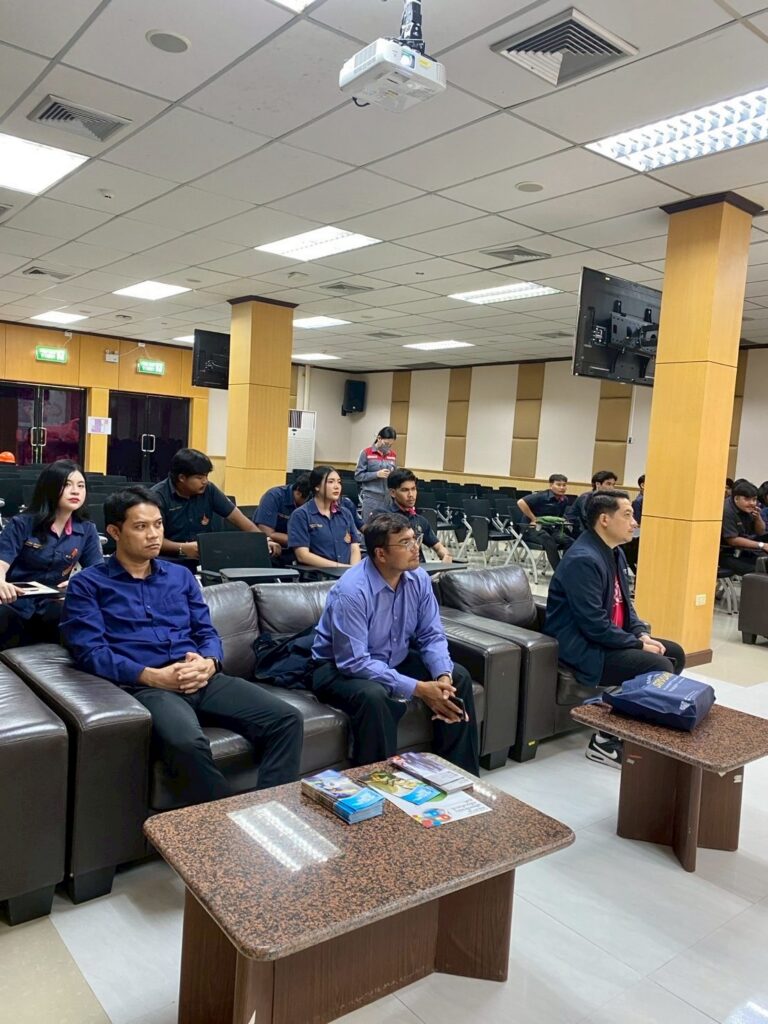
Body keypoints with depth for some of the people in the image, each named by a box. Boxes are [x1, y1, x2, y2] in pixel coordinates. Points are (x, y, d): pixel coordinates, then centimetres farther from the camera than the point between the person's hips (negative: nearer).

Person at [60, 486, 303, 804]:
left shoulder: (180, 575, 23)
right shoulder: (88, 584, 9)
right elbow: (90, 652, -4)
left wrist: (208, 663, -6)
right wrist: (151, 676, -16)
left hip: (202, 680, 5)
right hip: (144, 685, -5)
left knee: (286, 719, -17)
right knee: (187, 743, -39)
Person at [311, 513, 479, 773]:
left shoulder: (418, 578, -10)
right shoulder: (352, 591, -30)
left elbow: (432, 636, -5)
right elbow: (355, 662, -33)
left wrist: (443, 676, -25)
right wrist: (417, 688, -33)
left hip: (395, 660, 7)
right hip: (341, 668, -7)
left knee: (458, 677, -4)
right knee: (374, 696, -37)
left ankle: (460, 773, 9)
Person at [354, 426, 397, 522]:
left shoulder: (393, 455, 9)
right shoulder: (366, 453, -3)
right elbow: (358, 475, -5)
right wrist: (377, 474, -15)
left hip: (388, 498, 4)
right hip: (371, 497, -4)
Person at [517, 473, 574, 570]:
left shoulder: (564, 500, 5)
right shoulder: (541, 496, -17)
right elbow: (521, 502, -27)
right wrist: (533, 518, -21)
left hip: (551, 529, 7)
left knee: (570, 542, -13)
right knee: (551, 544, -33)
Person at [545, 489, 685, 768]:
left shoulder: (615, 553, 8)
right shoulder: (583, 560, -24)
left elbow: (624, 603, 17)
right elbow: (594, 626, -26)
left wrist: (642, 634, 0)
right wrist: (638, 644, -17)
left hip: (610, 638, 11)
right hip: (583, 648, -11)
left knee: (675, 654, 12)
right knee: (659, 668, -20)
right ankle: (607, 740, -8)